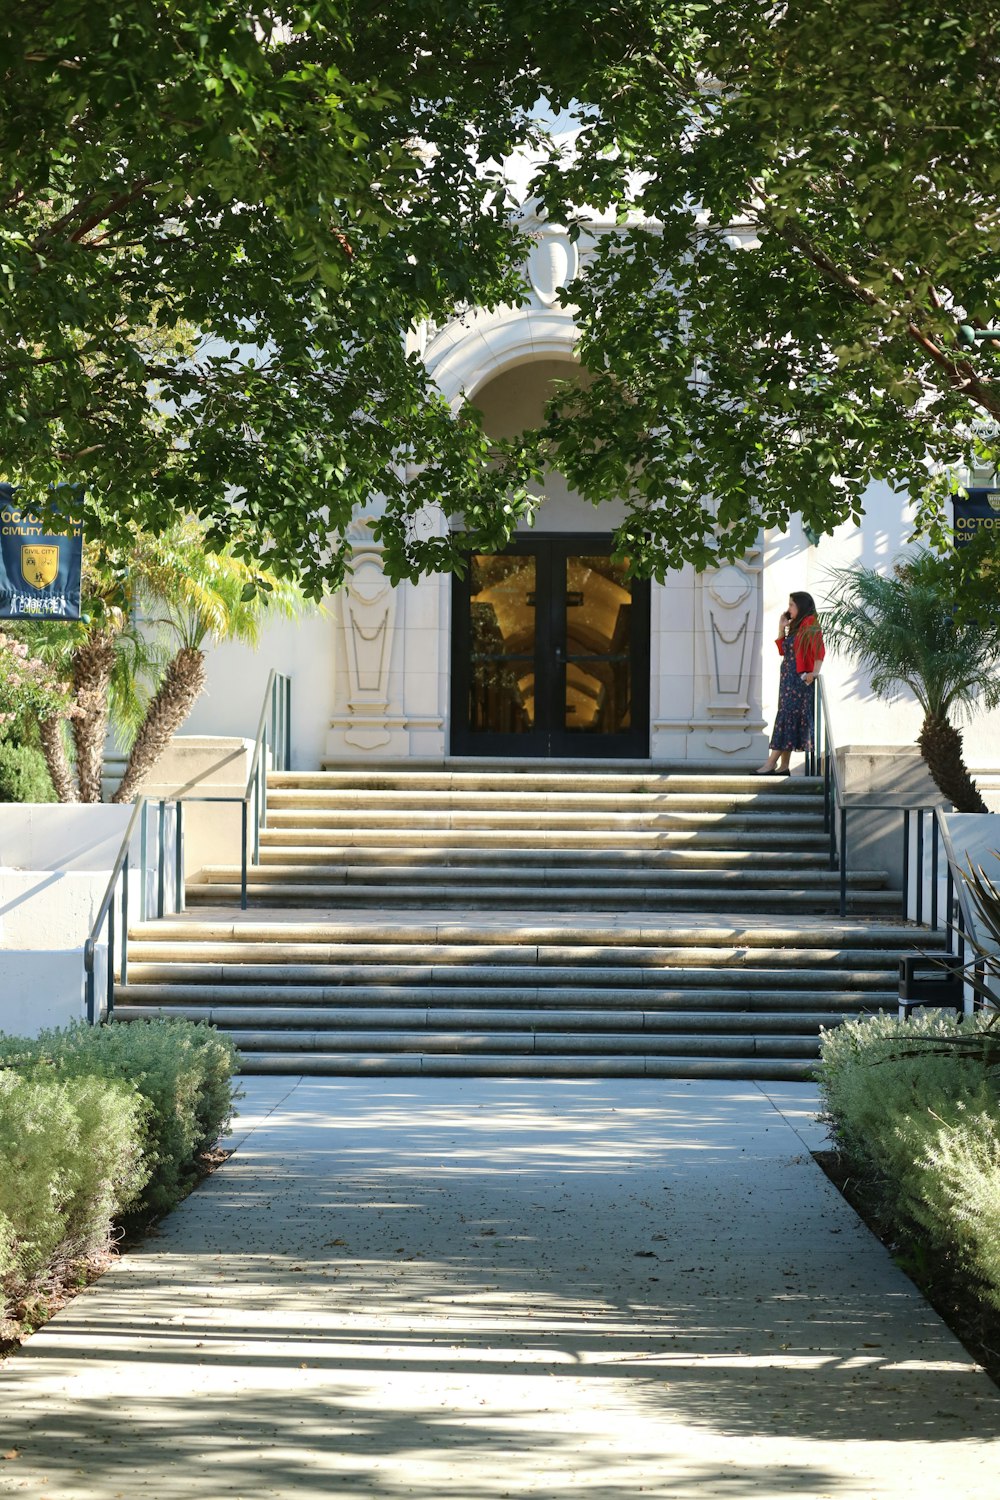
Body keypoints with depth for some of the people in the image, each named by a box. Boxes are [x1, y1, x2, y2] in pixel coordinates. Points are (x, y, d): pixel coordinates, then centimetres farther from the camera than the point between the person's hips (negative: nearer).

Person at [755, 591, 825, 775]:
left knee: (786, 717, -10)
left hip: (800, 679, -9)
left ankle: (771, 763, -12)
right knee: (788, 718, 7)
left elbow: (819, 650, -19)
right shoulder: (795, 626, 18)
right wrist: (781, 629, 11)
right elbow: (782, 650, 20)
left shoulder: (810, 624, -10)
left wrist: (814, 672, -24)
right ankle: (783, 766, 6)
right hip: (788, 679, 9)